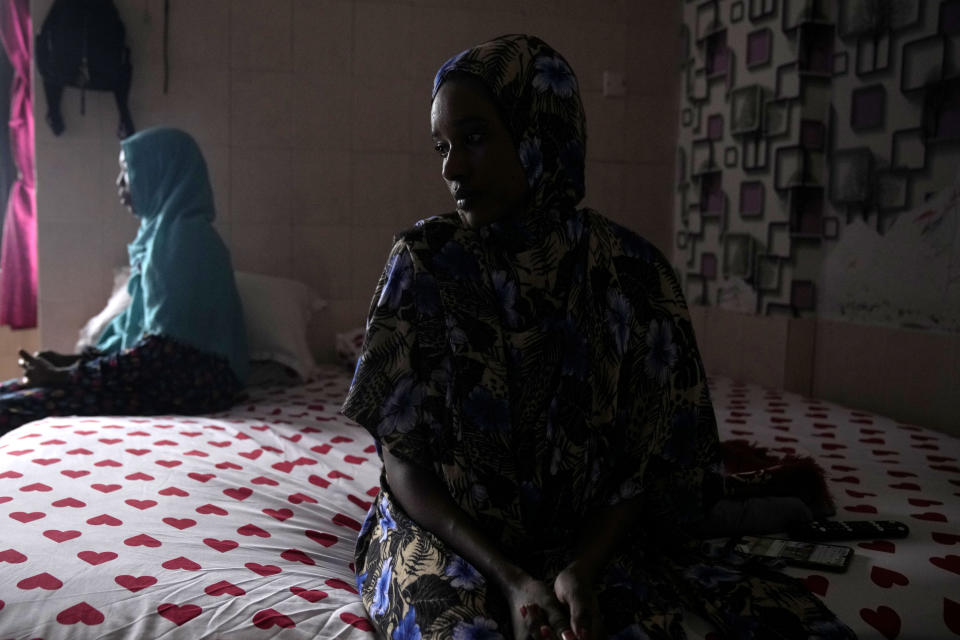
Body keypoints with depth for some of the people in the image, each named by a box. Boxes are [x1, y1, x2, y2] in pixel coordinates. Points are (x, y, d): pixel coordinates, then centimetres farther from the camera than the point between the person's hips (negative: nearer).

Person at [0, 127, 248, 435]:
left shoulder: (187, 235, -16)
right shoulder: (162, 229, 15)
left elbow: (166, 345, -21)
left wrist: (67, 375, -15)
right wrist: (76, 360, 6)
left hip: (189, 378, -9)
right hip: (161, 368, 9)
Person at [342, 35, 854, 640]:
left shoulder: (634, 272, -5)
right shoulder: (424, 261, -7)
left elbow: (648, 464, -2)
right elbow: (403, 459, -7)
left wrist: (583, 567, -20)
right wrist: (510, 579, -20)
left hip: (592, 537, 2)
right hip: (448, 535, -1)